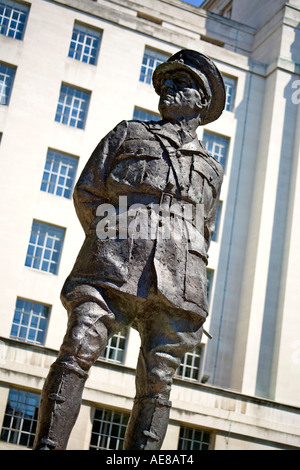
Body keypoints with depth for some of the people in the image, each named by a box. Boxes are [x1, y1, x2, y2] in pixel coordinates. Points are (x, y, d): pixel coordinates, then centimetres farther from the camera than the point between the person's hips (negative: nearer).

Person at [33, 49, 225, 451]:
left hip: (176, 279, 2)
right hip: (113, 267, -2)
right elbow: (86, 192, 14)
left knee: (157, 382, -6)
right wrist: (109, 248, 4)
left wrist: (185, 279, 11)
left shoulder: (211, 169, 27)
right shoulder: (128, 134, 22)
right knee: (78, 352, -19)